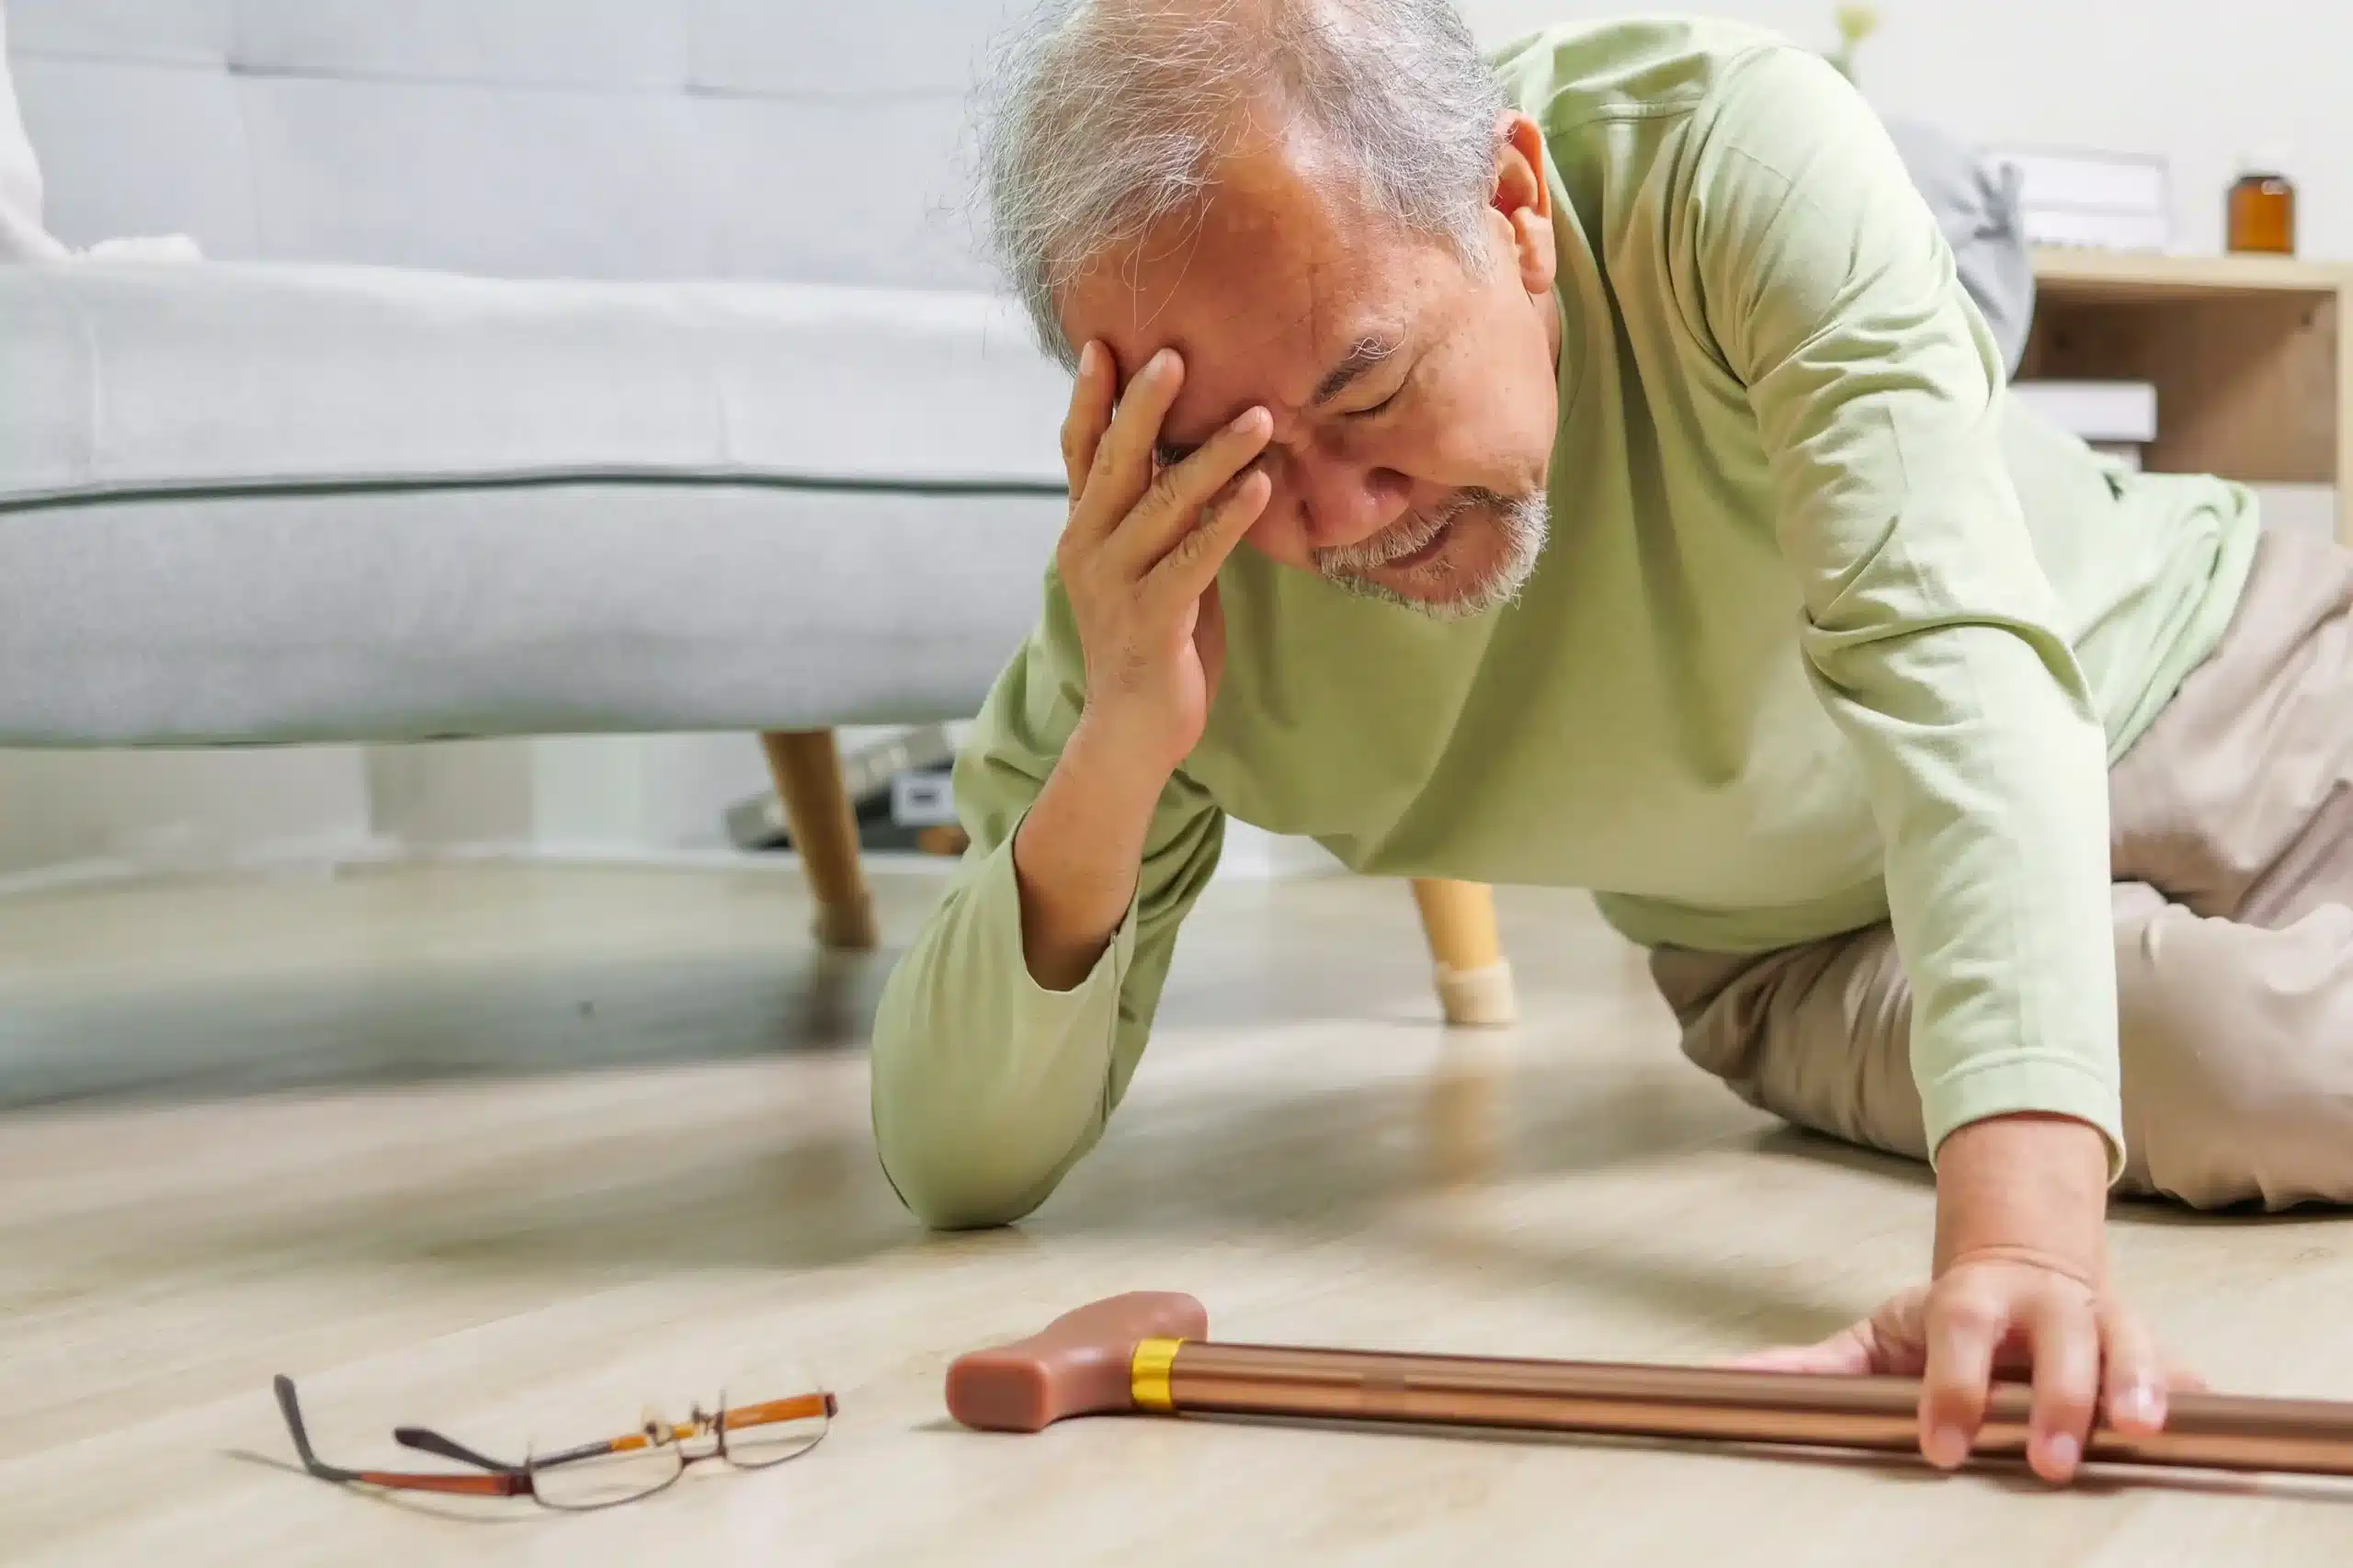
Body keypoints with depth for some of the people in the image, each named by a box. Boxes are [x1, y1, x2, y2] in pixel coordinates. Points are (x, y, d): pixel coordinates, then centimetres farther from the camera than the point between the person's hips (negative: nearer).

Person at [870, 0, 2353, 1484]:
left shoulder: (1737, 154, -32)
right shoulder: (1162, 553, -25)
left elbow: (1953, 653, -43)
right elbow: (954, 1165, -21)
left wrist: (2024, 1229, -57)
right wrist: (1115, 753, -40)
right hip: (1833, 947, -1)